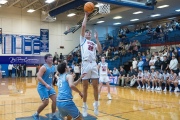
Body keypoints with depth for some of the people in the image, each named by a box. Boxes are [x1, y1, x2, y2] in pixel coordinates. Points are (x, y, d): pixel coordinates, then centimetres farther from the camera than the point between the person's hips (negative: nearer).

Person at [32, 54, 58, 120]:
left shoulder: (53, 67, 7)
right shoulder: (44, 67, -18)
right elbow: (39, 77, -26)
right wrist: (46, 85, -33)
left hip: (49, 86, 8)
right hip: (42, 87, -8)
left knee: (55, 99, 1)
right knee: (46, 103, -9)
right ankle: (36, 115, 14)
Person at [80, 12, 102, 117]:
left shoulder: (93, 43, 22)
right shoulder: (83, 40, 12)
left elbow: (100, 51, 5)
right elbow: (83, 26, 1)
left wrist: (97, 39, 6)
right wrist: (86, 15, 8)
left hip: (94, 64, 3)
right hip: (86, 64, -3)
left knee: (95, 86, 4)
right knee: (85, 87, 2)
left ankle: (96, 105, 18)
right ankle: (85, 106, 13)